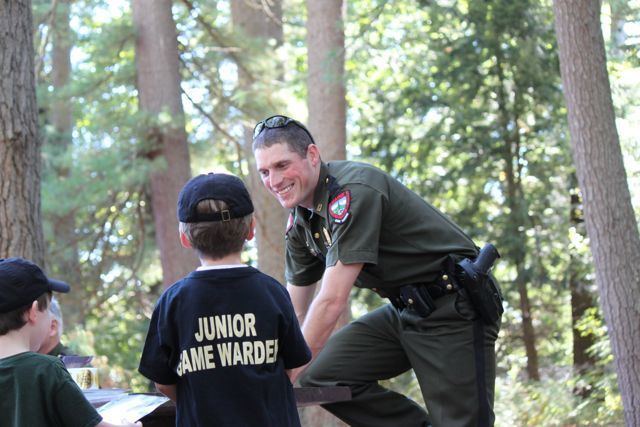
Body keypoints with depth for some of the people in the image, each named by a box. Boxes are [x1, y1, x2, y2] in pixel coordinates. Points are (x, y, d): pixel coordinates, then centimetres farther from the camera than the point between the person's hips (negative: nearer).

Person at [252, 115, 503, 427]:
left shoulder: (353, 191, -23)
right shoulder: (300, 221, 6)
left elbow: (332, 300, -25)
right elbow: (295, 311, 11)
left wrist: (286, 377, -21)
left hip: (454, 309, -8)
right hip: (405, 312, 8)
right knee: (320, 377, -6)